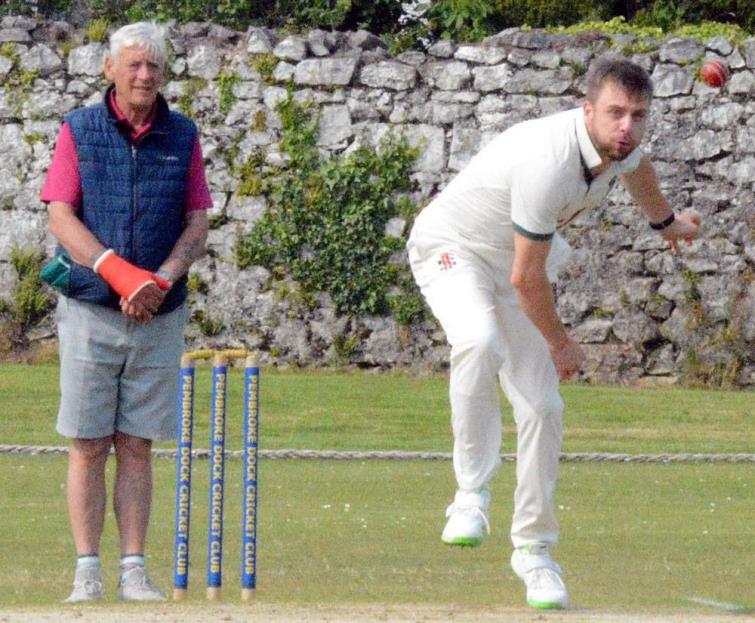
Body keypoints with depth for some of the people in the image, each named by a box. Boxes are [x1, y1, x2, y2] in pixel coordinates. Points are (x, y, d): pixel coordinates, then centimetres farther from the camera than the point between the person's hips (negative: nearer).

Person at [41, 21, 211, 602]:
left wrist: (162, 280, -12)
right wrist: (119, 272, -17)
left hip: (160, 316, 2)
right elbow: (62, 217, -5)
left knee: (137, 446, 3)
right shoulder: (79, 130, 2)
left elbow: (198, 224, 5)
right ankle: (87, 571, 1)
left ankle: (134, 570, 5)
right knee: (89, 445, -2)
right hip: (90, 311, -2)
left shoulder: (183, 136, 7)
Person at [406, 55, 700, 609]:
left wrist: (665, 221, 38)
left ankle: (534, 549, 10)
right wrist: (561, 345, -12)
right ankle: (472, 494, -31)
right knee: (480, 342, -39)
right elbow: (527, 279, -28)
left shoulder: (619, 145, -12)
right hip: (453, 250, -7)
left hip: (519, 257, 7)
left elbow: (636, 167, 18)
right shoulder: (551, 163, -37)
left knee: (542, 407, -2)